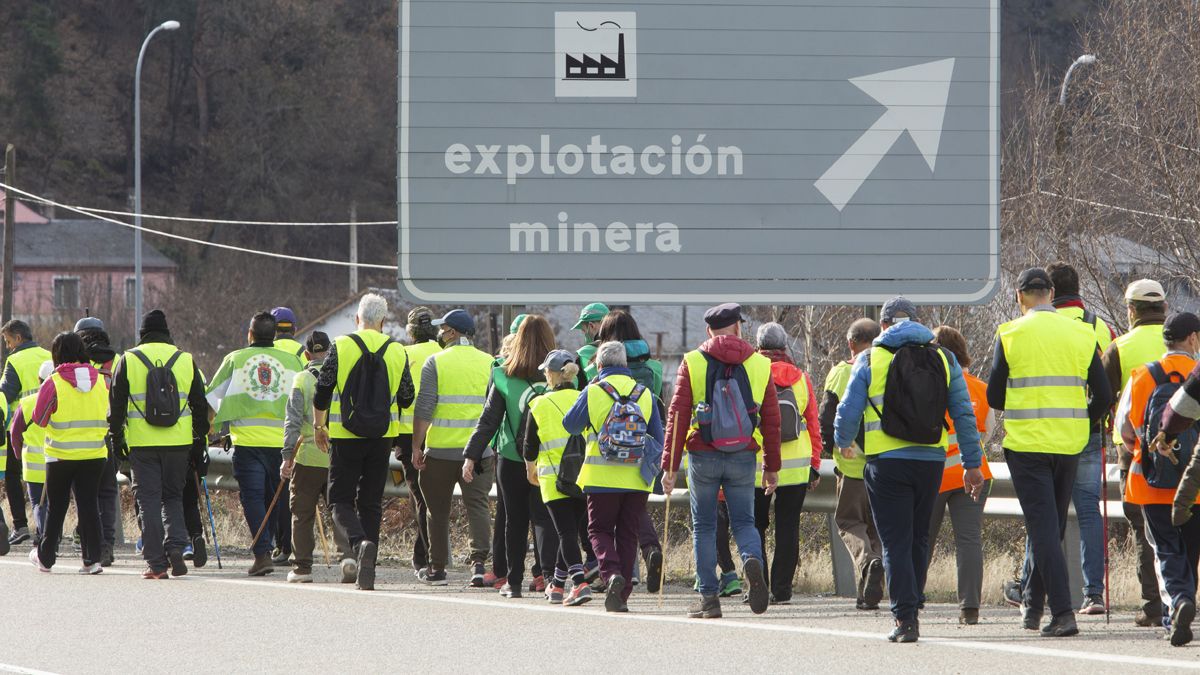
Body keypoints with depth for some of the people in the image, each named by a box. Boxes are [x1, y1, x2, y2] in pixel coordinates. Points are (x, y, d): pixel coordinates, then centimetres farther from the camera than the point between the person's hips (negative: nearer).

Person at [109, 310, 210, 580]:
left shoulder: (128, 360, 0)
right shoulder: (186, 360, 5)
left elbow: (117, 403, 1)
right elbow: (200, 404, 9)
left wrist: (116, 436, 10)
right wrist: (200, 438, 17)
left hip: (142, 443, -2)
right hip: (178, 441, 2)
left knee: (149, 499, 3)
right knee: (173, 497, 15)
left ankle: (156, 562, -1)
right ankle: (175, 545, -6)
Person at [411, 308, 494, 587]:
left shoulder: (436, 363, -4)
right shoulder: (488, 363, 6)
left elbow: (423, 410, -8)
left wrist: (416, 447, -3)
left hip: (441, 449, -2)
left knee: (438, 510, 8)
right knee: (478, 505, 0)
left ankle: (437, 569, 12)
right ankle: (478, 559, -19)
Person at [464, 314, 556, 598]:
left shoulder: (504, 377, -3)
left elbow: (489, 420, -2)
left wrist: (471, 456, 3)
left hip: (511, 459, 0)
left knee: (515, 520, 11)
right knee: (544, 518, 0)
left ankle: (514, 581, 15)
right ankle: (553, 576, -18)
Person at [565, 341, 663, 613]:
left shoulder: (593, 392, -5)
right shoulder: (645, 394, 5)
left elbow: (570, 425, 6)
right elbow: (658, 439, 10)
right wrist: (651, 467, 24)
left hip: (602, 478, -3)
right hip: (637, 479, 3)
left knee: (600, 530, 9)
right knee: (627, 534, 10)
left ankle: (612, 573, -18)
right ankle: (621, 596, 7)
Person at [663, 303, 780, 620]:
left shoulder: (692, 363, 1)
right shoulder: (759, 365, 6)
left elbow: (677, 416, -4)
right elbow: (772, 420, 8)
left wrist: (670, 466, -2)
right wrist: (772, 467, 15)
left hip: (703, 456, -1)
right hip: (743, 457, 1)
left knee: (704, 526, 8)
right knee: (743, 521, 10)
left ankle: (709, 596, 4)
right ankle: (752, 560, -22)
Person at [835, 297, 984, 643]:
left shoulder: (870, 360, 0)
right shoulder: (943, 359, 7)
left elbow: (849, 411, 0)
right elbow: (964, 414, 6)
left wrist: (843, 443, 21)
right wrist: (972, 463, 11)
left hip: (887, 462, -3)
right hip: (931, 462, 3)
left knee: (896, 542, -1)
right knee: (919, 539, 17)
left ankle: (906, 618, -10)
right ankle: (912, 610, 22)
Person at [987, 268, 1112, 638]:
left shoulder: (1010, 335, -5)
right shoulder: (1082, 334, 3)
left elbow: (994, 397, -1)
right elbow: (1103, 396, 3)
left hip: (1026, 442, -3)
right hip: (1069, 442, 3)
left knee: (1043, 527, -3)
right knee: (1053, 524, 19)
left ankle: (1063, 613, -14)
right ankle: (1033, 603, 30)